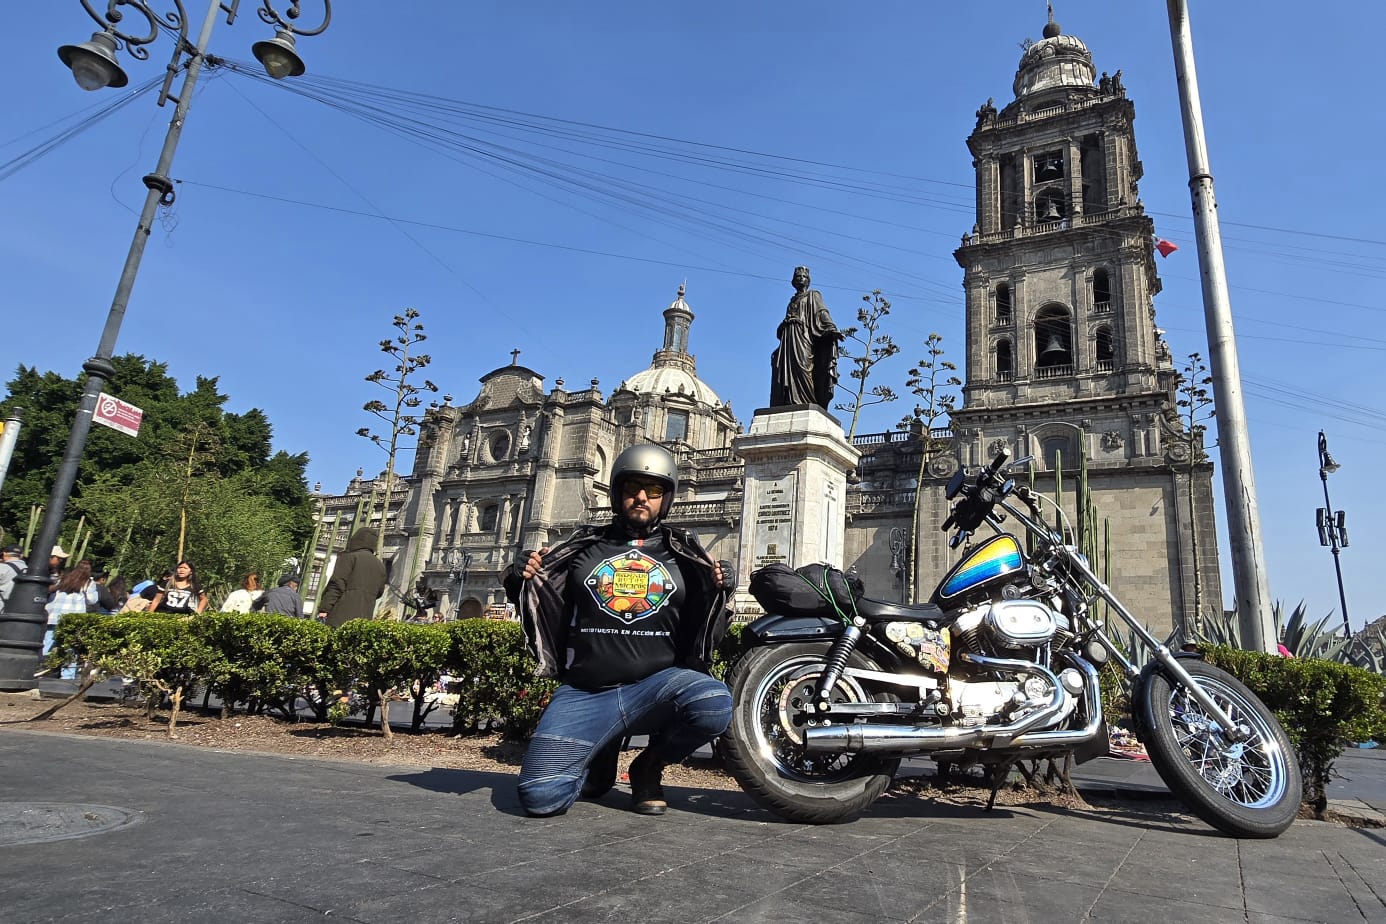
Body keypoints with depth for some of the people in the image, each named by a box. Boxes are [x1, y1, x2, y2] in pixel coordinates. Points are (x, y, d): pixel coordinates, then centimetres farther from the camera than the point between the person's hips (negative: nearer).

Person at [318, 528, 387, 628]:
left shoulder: (348, 557, 1)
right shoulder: (380, 566, 17)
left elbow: (336, 585, -7)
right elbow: (379, 591, 24)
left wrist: (324, 609, -8)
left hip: (342, 617, -5)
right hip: (364, 617, 5)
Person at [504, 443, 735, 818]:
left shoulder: (682, 553, 11)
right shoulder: (583, 547, 13)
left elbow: (704, 629, 10)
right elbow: (546, 614, 18)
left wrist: (721, 591, -10)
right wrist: (521, 581, -1)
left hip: (658, 684, 0)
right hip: (584, 693, 0)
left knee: (715, 704, -32)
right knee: (540, 796, -19)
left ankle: (649, 766, 2)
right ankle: (601, 757, 18)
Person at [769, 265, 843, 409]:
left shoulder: (813, 295, 13)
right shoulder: (793, 300, 29)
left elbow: (822, 312, -5)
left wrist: (831, 328, -19)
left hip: (803, 337, -6)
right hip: (788, 338, 6)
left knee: (802, 371, -20)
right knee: (783, 372, -8)